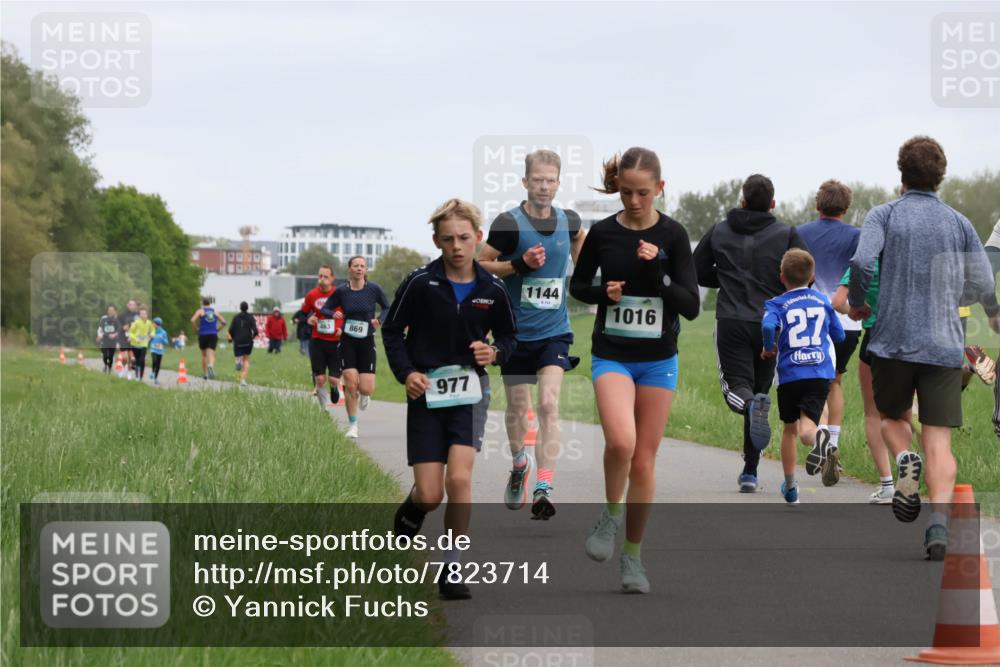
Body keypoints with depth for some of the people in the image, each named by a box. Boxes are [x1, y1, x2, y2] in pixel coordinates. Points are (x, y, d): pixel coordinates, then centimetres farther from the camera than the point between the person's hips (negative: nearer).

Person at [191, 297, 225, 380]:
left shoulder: (200, 311, 3)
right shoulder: (215, 312, 13)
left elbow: (193, 320, -12)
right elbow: (223, 322, 8)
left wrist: (197, 328, 3)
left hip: (203, 335, -1)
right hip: (213, 335, 1)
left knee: (204, 355, 14)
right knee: (211, 354, -9)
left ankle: (204, 374, 19)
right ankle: (211, 366, -41)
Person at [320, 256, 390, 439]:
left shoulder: (374, 289, -4)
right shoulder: (341, 291, -2)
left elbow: (387, 308, 9)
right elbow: (325, 309, 8)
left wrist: (379, 319, -11)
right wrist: (333, 314, -14)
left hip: (367, 342, 0)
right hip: (348, 341, 0)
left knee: (366, 389, -7)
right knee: (350, 384, -11)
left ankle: (364, 394, 33)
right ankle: (353, 425, 3)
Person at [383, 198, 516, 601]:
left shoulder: (492, 290, -2)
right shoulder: (420, 283, -9)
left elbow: (508, 336, 13)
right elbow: (392, 329, 3)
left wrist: (496, 352, -9)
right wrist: (405, 372, -11)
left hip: (470, 390, 1)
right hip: (426, 391, -1)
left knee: (459, 479, -18)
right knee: (430, 495, -4)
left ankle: (452, 569, -3)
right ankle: (412, 507, 36)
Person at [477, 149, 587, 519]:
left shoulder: (569, 221, 1)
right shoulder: (509, 222, -11)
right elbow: (480, 265, -7)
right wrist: (520, 263, -20)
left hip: (554, 331, 1)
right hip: (516, 332, -1)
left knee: (548, 405, -15)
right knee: (517, 410, 12)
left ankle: (543, 489, -20)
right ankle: (519, 465, 42)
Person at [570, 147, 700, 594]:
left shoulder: (672, 235, -4)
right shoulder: (602, 233, -2)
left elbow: (691, 306, -6)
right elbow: (577, 284, 12)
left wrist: (658, 272, -21)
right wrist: (603, 293, -9)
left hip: (658, 361, 1)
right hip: (611, 356, -1)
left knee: (644, 461, 4)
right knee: (620, 441, -25)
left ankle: (632, 556, 18)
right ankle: (611, 513, 3)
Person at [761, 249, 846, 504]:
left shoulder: (776, 304, 2)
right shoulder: (823, 300, 13)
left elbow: (768, 325, -20)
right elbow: (839, 335, 19)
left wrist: (768, 349, -1)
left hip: (789, 375, -1)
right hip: (821, 373, 1)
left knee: (789, 428, 18)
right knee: (806, 427, -11)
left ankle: (790, 487, 26)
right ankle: (819, 438, -50)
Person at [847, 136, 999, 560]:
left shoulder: (885, 215, 0)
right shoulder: (959, 223, 6)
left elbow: (862, 261, -16)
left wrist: (856, 302, 3)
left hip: (893, 341, -1)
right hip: (945, 345, 1)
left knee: (891, 416, 24)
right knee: (939, 442, -2)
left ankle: (904, 460, -7)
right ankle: (939, 524, -20)